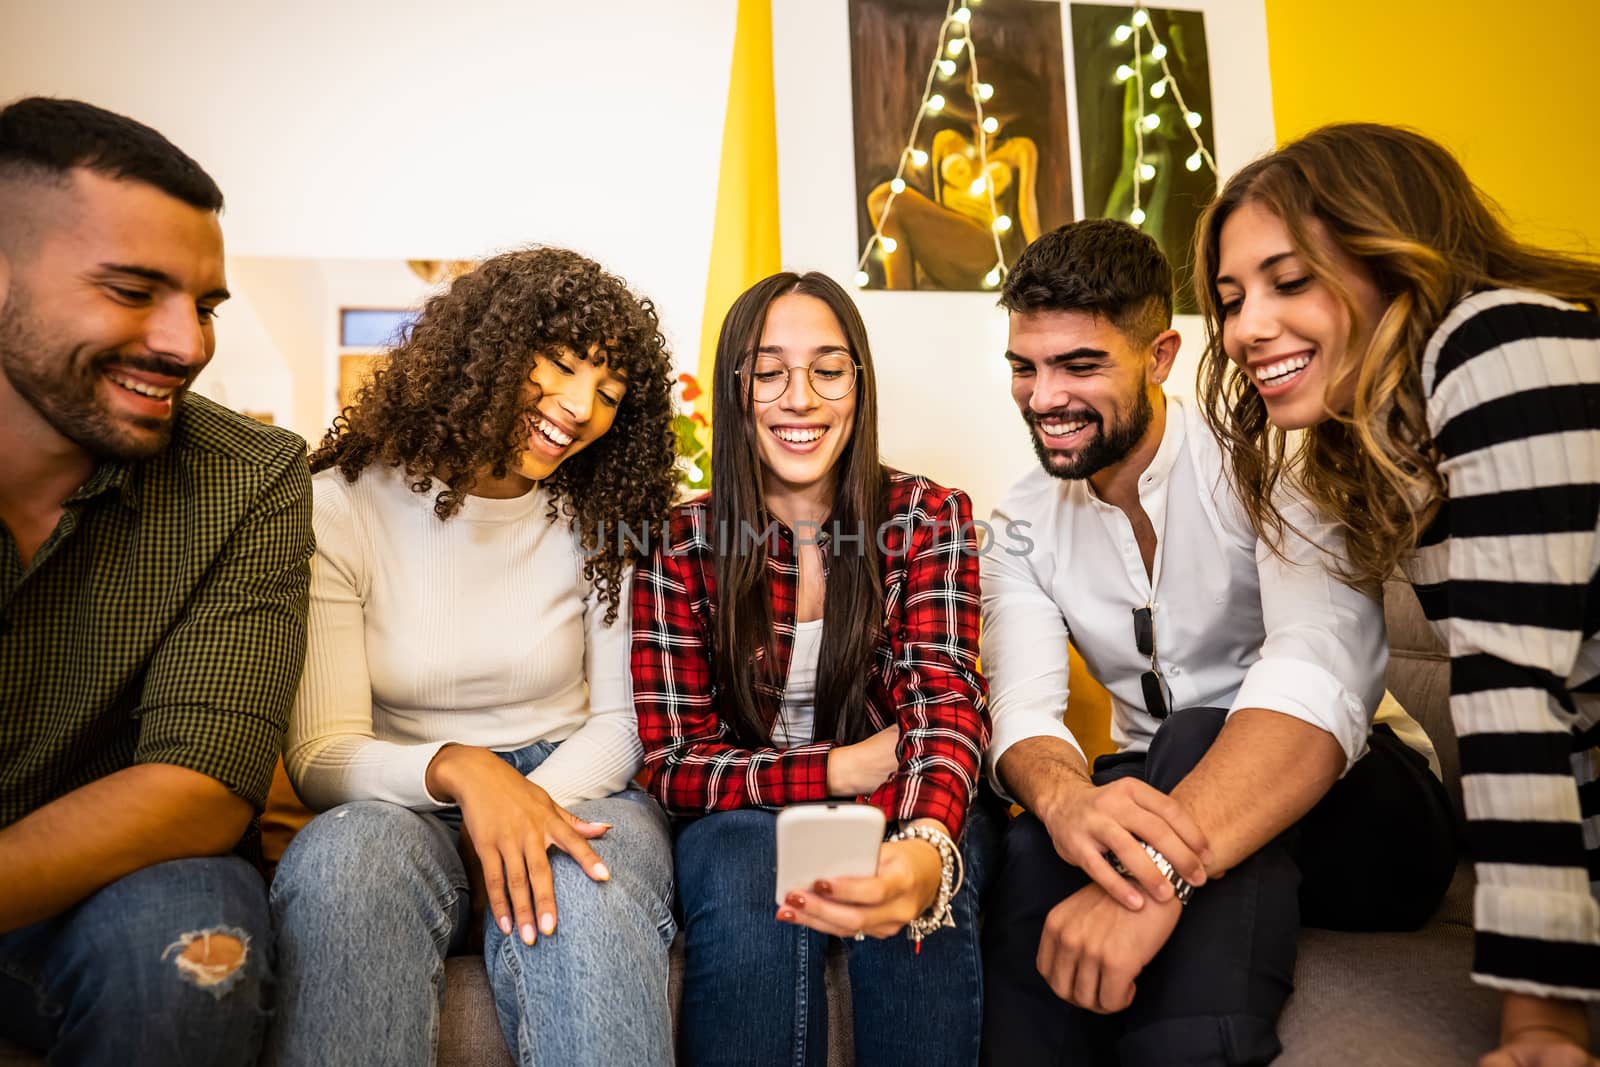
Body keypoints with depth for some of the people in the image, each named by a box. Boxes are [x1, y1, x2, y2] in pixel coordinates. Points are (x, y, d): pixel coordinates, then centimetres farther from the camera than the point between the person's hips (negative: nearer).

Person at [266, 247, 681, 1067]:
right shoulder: (341, 508, -5)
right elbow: (320, 754, -9)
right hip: (402, 806, 1)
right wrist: (457, 770, -29)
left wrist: (533, 807, -20)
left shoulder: (601, 524, 0)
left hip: (571, 791, 0)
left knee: (578, 892, -35)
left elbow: (619, 722, 0)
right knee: (342, 857, -33)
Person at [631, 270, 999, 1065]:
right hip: (745, 817, 0)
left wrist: (926, 848, -40)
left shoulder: (930, 520, -5)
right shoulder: (683, 545, -5)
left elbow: (944, 708, -18)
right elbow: (670, 762, -6)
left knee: (918, 900, -32)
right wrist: (838, 768, -19)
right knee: (747, 867, -33)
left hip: (901, 815, 0)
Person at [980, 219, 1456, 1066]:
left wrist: (1160, 869, -50)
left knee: (1195, 742, -34)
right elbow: (1023, 709, -13)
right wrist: (1066, 799, -40)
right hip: (1153, 795, 3)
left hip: (1351, 808, -2)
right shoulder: (1023, 525, -1)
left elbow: (1322, 676, -34)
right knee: (1031, 849, -29)